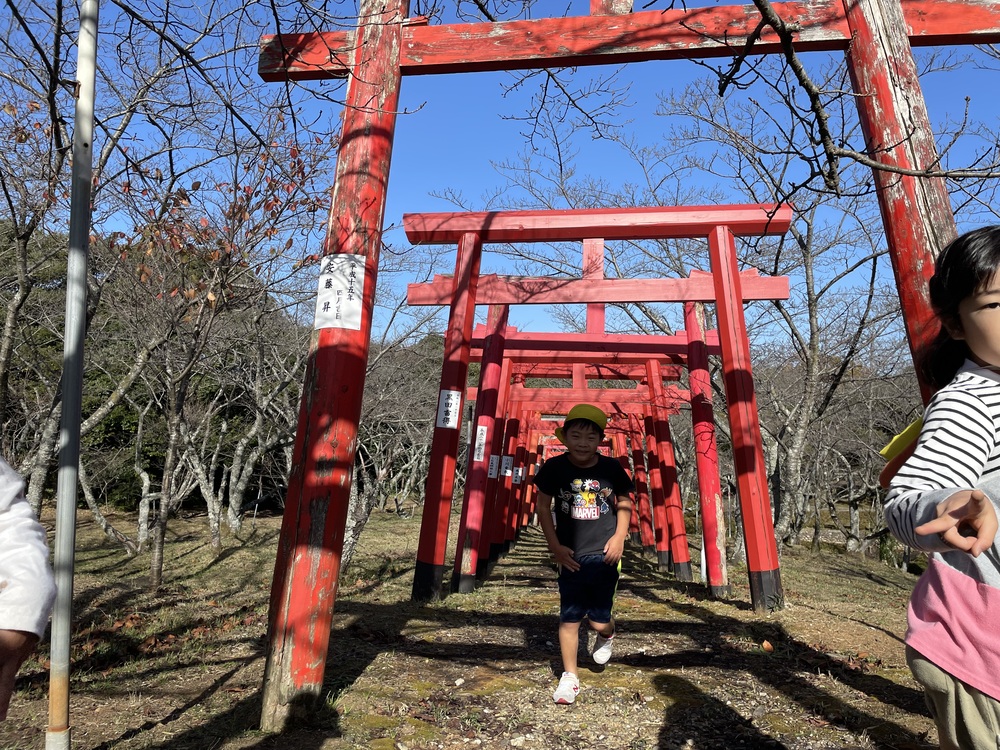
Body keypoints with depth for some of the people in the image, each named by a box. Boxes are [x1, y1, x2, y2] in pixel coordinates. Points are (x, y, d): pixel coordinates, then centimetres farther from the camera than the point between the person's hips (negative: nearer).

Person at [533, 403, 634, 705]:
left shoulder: (611, 468, -6)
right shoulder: (554, 467, -9)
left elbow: (624, 504, 8)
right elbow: (543, 507, 0)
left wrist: (619, 536, -4)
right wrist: (555, 547, -4)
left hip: (604, 556, 0)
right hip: (571, 557, 0)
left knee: (599, 620, 7)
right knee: (569, 618, 5)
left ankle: (607, 636, 43)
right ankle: (569, 678, 23)